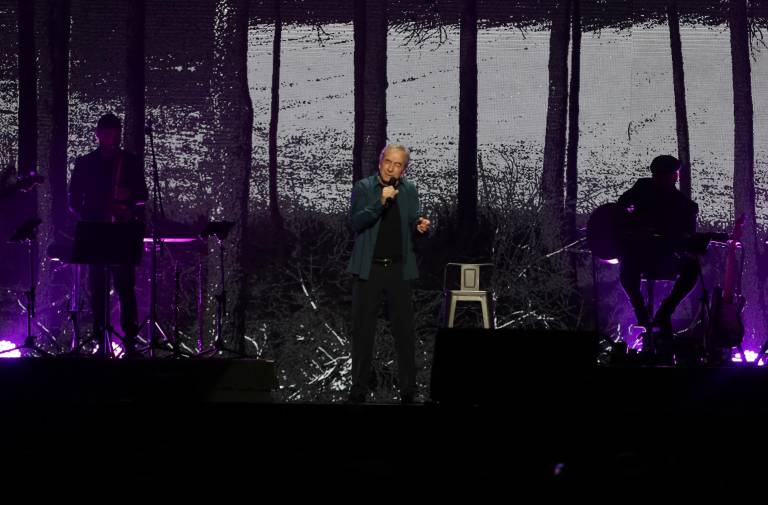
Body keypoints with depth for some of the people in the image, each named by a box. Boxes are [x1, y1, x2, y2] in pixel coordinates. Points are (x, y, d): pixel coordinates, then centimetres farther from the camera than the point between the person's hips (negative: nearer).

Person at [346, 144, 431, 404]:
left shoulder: (409, 191, 7)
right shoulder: (363, 188, -2)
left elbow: (412, 224, 13)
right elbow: (356, 222, -13)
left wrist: (419, 225, -10)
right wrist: (380, 202, -25)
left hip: (399, 268, 2)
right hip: (369, 268, -2)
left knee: (404, 331, 0)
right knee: (362, 330, 3)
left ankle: (408, 390, 4)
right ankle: (359, 389, 8)